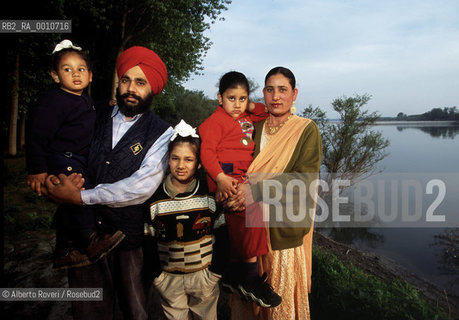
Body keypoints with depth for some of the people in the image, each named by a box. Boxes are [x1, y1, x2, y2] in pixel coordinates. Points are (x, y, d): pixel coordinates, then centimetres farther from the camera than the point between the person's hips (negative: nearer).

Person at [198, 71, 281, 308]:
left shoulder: (246, 117, 22)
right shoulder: (216, 120, -2)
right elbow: (206, 150, -12)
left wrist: (252, 107, 16)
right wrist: (220, 177, -23)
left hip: (243, 177, 9)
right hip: (226, 177, -9)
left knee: (239, 223, 9)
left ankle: (233, 277, 25)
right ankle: (250, 279, -13)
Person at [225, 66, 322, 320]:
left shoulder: (306, 130, -2)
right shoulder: (253, 128, 10)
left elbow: (305, 178, -14)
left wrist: (257, 190, -24)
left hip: (284, 228, -3)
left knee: (282, 297, 7)